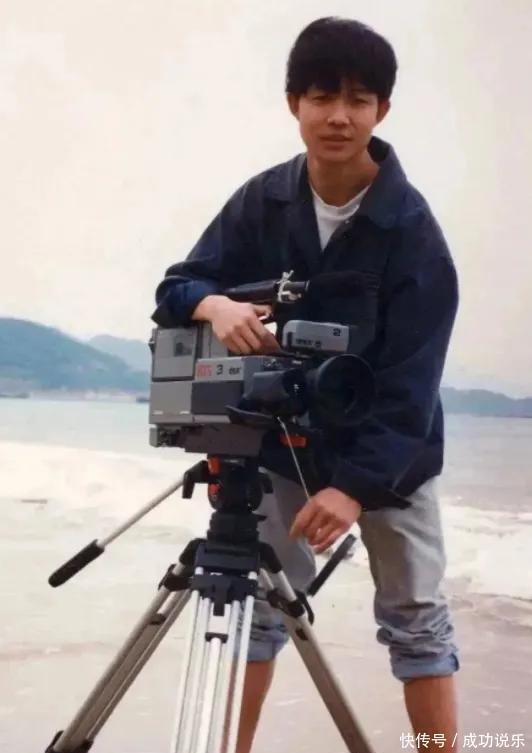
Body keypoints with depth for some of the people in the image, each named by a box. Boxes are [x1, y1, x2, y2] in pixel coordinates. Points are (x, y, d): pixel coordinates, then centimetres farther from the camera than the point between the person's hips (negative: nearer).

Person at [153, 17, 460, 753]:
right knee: (261, 603, 6)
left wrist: (357, 484, -34)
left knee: (416, 615, 1)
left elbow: (410, 379, -24)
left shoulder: (412, 229, -20)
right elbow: (174, 287, -8)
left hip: (392, 452, -3)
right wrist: (216, 303, -32)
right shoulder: (262, 201, -9)